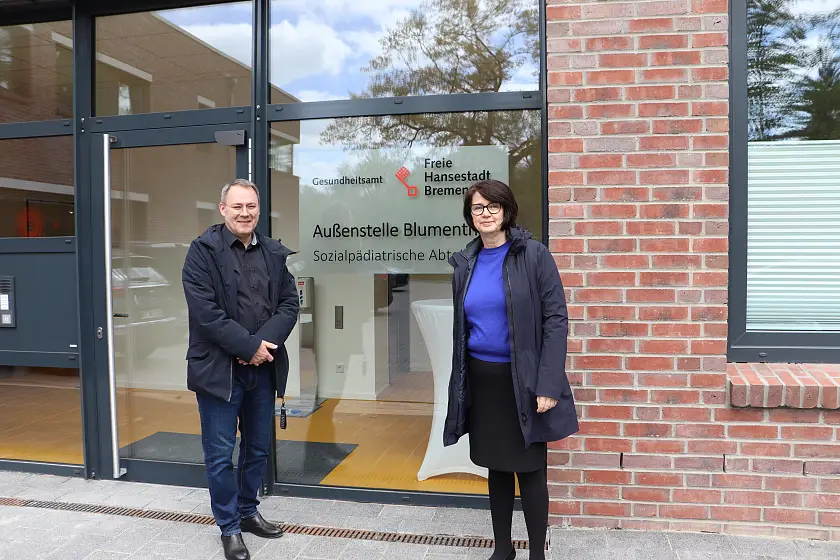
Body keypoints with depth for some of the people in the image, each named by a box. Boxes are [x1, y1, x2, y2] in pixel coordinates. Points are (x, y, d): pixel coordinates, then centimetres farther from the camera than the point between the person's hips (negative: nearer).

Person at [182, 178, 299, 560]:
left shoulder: (274, 253, 7)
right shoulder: (203, 250, -7)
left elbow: (289, 304, 2)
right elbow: (205, 312, -16)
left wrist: (265, 344, -14)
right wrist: (249, 346, -17)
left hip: (263, 367, 5)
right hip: (218, 368, -4)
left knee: (258, 448, 17)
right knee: (220, 454, 6)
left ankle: (248, 511, 37)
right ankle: (229, 527, 23)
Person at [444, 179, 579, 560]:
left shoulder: (534, 256, -8)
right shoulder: (464, 264, 7)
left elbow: (556, 320, -11)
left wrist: (548, 384, -18)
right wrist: (459, 384, 11)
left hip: (521, 380, -4)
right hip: (480, 379, 5)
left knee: (529, 468, 5)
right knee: (496, 466, 16)